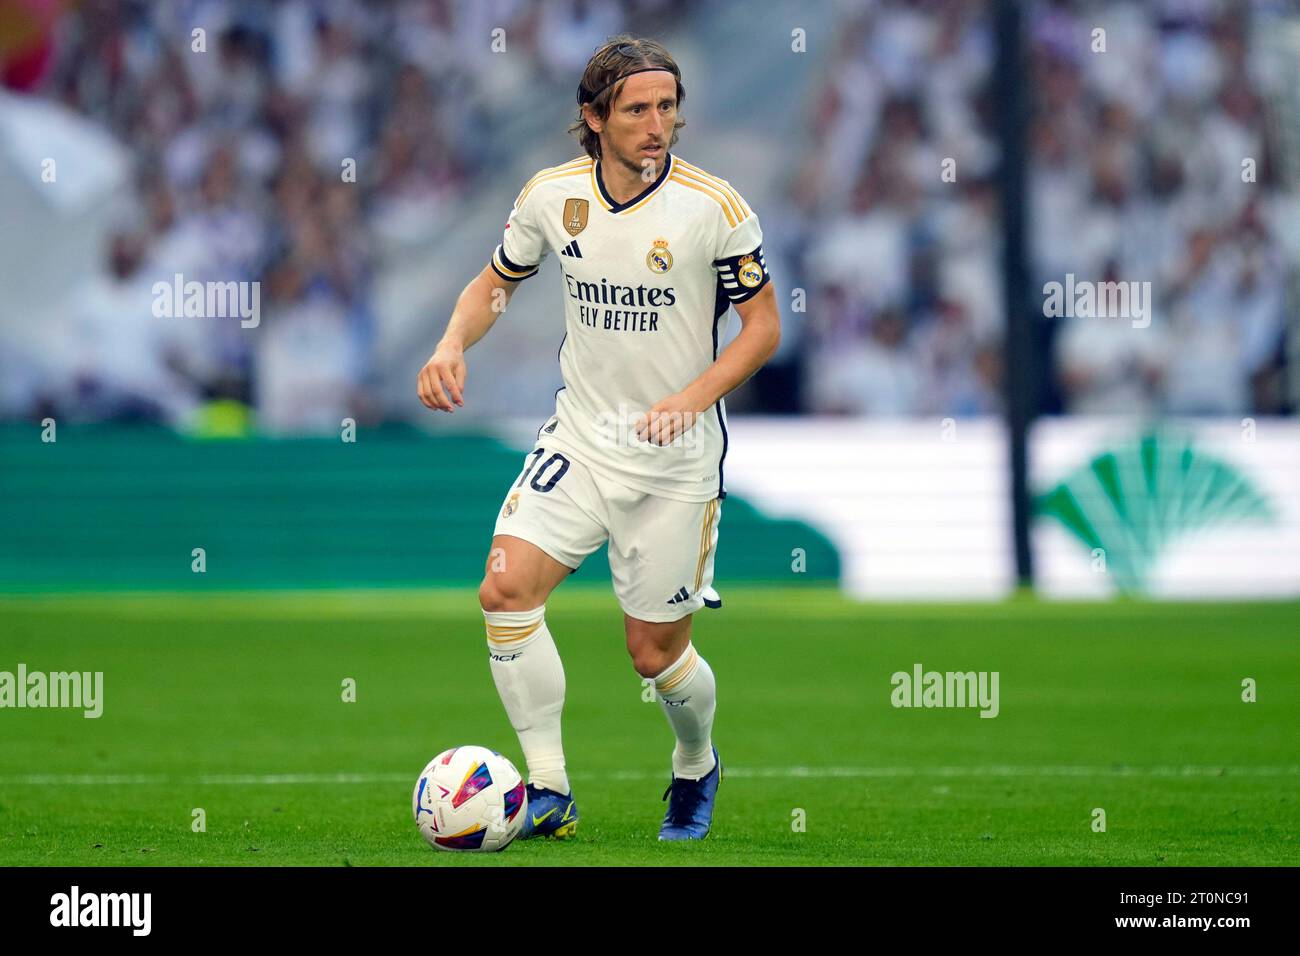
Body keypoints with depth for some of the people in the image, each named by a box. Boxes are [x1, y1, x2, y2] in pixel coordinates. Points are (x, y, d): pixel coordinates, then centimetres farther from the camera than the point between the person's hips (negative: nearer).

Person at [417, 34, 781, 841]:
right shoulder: (552, 195, -3)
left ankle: (697, 767, 36)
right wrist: (453, 343, -5)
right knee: (507, 587, -16)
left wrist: (693, 397, -21)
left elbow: (764, 324, -6)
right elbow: (497, 282, 15)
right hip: (579, 440, 3)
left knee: (656, 652, 3)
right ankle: (550, 792, -6)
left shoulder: (714, 207, -13)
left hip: (677, 463, -3)